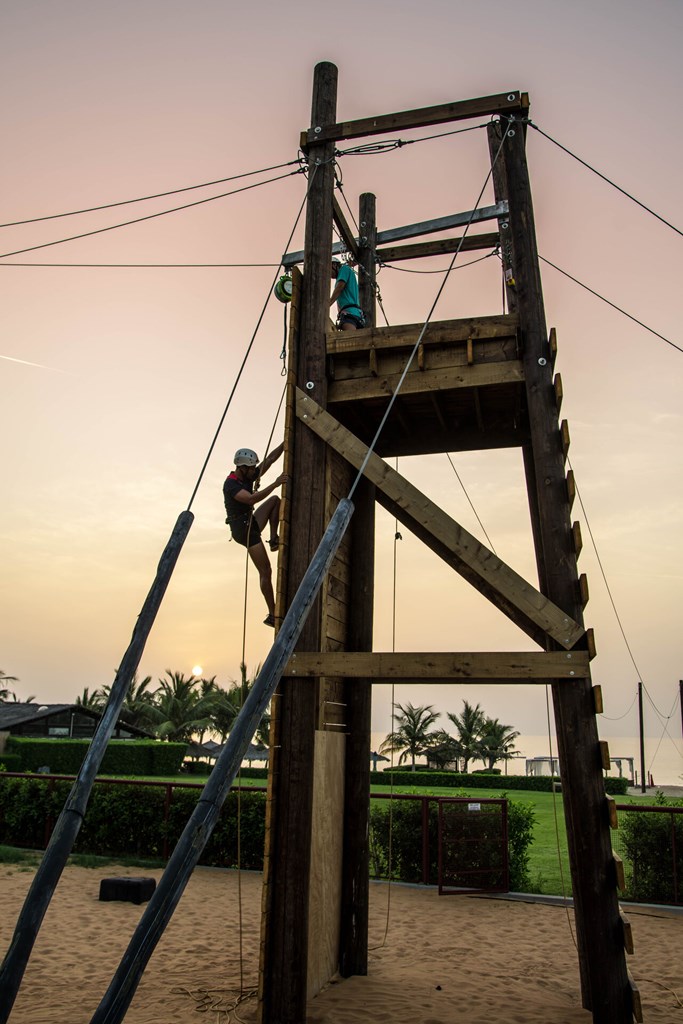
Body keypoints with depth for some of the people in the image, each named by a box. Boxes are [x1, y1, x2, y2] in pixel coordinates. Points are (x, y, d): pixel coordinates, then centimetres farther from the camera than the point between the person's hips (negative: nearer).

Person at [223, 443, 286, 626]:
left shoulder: (248, 477, 6)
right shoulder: (231, 484, -20)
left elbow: (270, 460, 6)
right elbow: (252, 499, -35)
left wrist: (284, 444, -5)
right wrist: (275, 483, -34)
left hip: (252, 523, 9)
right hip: (243, 529, -9)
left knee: (275, 500, 8)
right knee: (265, 571, -7)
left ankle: (274, 539, 1)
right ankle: (272, 614, -1)